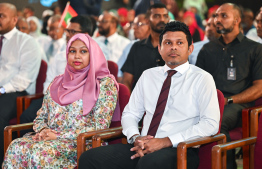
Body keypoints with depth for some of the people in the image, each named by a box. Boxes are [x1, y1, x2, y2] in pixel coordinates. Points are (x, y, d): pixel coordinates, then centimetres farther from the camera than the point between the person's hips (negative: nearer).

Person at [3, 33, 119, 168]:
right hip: (50, 138, 5)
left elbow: (100, 127, -8)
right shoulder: (57, 82, 20)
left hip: (83, 144, -5)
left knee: (39, 151, -36)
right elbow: (40, 117, 23)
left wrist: (59, 136, -13)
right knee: (16, 147, -29)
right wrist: (43, 130, -4)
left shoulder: (105, 83, 2)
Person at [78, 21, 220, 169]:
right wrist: (135, 138, -3)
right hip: (142, 148, 6)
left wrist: (166, 141, -15)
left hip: (179, 151, -5)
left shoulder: (202, 79, 4)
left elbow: (210, 124, -8)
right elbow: (130, 114, 21)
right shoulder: (148, 76, 19)